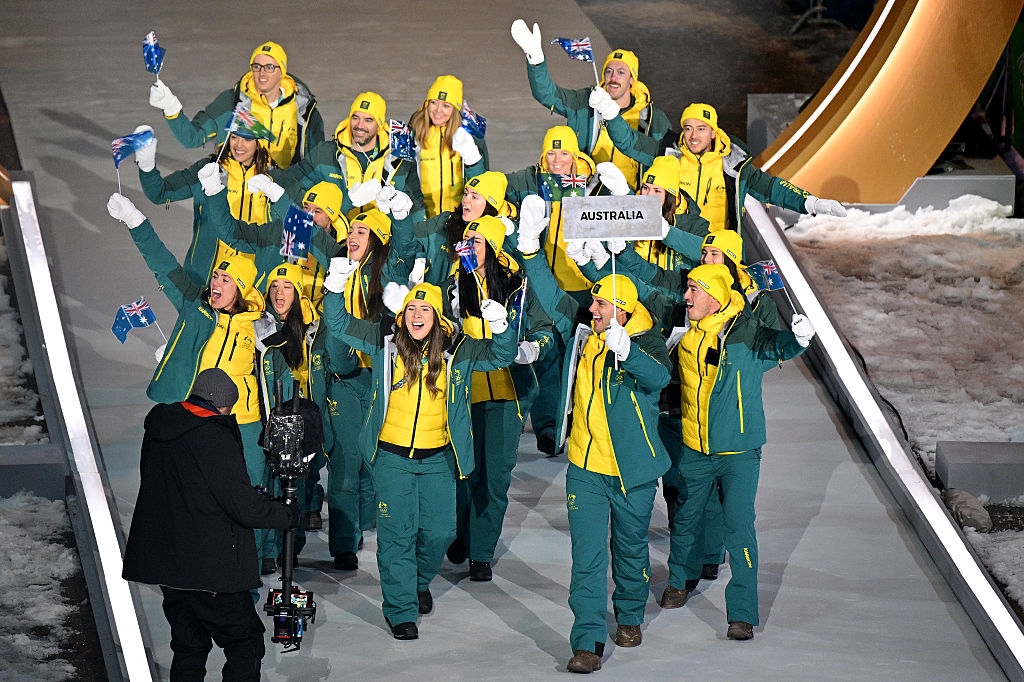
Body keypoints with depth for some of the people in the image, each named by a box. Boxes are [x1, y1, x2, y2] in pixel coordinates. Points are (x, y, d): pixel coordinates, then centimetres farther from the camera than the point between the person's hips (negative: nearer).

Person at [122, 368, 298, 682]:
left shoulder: (158, 429, 6)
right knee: (246, 643, 2)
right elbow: (244, 506, -19)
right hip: (210, 570, -8)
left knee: (188, 644, 16)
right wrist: (288, 514, -1)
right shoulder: (215, 438, -19)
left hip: (162, 560, 8)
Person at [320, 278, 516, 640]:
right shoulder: (386, 341, -3)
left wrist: (500, 324, -20)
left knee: (439, 531, 7)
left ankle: (419, 581, 38)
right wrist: (335, 285, -16)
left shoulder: (458, 350, -2)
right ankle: (400, 609, 13)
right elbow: (339, 324, 0)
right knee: (397, 533, 1)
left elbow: (502, 356, 0)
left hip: (437, 459, 1)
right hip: (392, 457, -1)